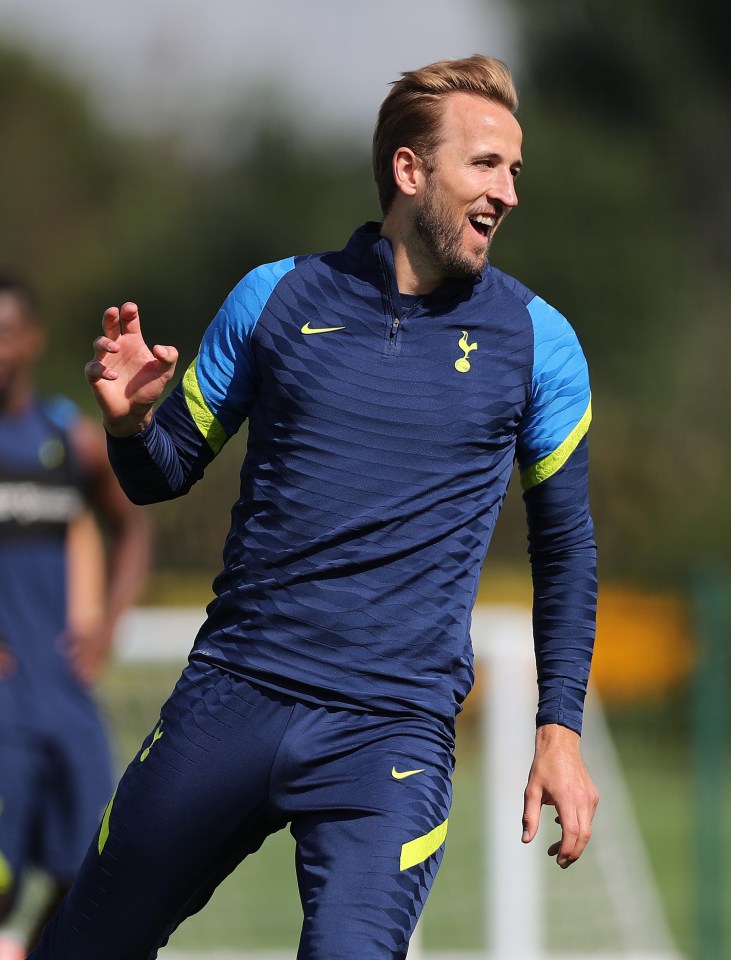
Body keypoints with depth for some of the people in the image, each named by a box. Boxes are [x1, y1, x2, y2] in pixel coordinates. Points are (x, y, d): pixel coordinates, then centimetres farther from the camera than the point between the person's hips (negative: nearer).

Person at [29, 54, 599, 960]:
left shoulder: (536, 340, 3)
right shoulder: (275, 298, 5)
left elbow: (564, 538, 12)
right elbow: (163, 474, 13)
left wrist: (560, 729, 6)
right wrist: (130, 419, -10)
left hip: (393, 730, -2)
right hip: (228, 697, 2)